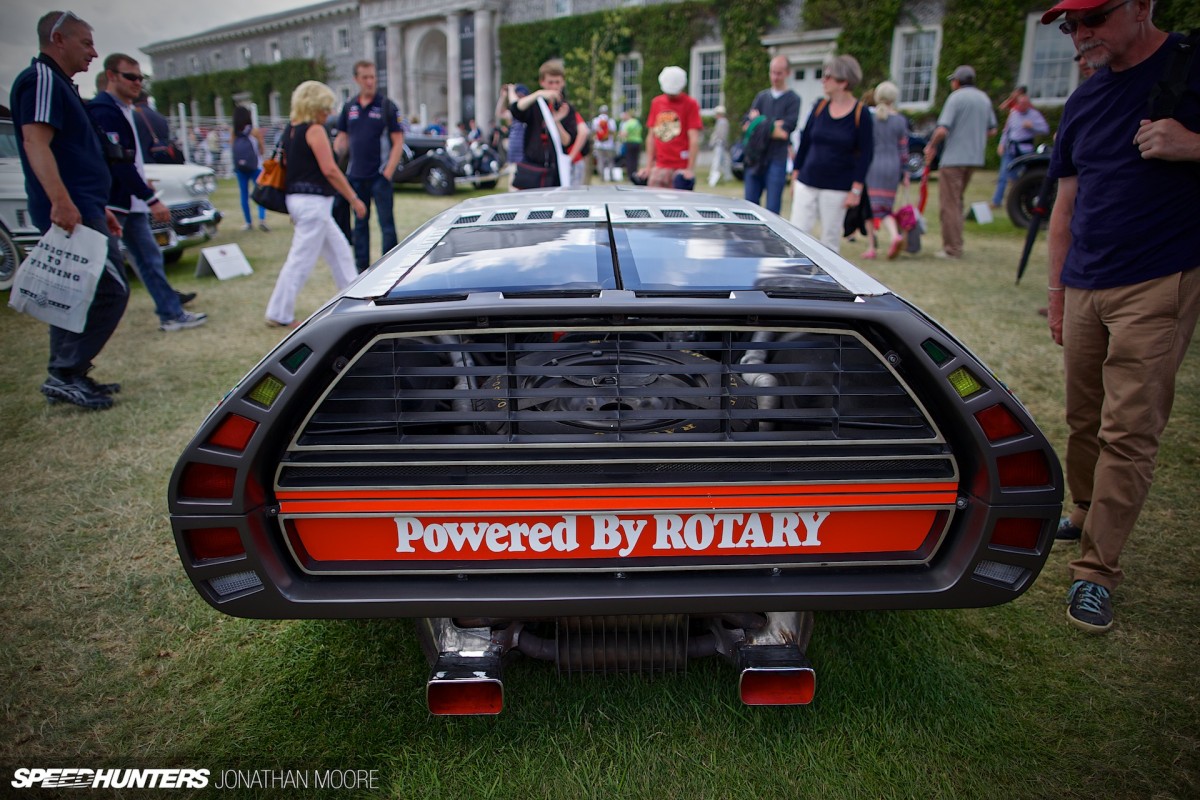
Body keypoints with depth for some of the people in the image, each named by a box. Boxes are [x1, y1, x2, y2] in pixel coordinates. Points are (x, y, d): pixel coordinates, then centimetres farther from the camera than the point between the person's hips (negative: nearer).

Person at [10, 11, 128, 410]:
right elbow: (35, 142, -21)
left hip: (77, 210, 10)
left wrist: (99, 208, 26)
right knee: (111, 291, -12)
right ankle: (66, 374, -8)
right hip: (70, 211, -10)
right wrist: (61, 201, -32)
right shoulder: (41, 78, -8)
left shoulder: (58, 84, 23)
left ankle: (66, 376, 18)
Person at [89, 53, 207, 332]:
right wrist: (152, 200, -23)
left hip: (132, 203, 10)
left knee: (150, 259, 10)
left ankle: (171, 314, 15)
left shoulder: (124, 110, 16)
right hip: (112, 204, -10)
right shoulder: (104, 110, -15)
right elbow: (119, 162, -22)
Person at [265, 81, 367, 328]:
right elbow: (329, 169, -19)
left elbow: (289, 166, 19)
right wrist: (354, 199, -14)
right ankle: (279, 315, 1)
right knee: (301, 260, -4)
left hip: (296, 198, 10)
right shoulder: (315, 130, -12)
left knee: (339, 250, 18)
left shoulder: (289, 130, 14)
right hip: (313, 201, -10)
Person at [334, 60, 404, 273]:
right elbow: (342, 138, 16)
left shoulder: (387, 106, -3)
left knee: (387, 224, -3)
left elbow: (398, 142, -7)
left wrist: (388, 173, -14)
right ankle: (361, 267, 20)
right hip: (356, 176, 5)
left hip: (380, 176, -5)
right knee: (360, 223, 11)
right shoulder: (349, 107, 10)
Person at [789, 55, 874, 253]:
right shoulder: (820, 107, 5)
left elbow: (866, 154, -5)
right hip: (807, 183, 3)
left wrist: (856, 190, -10)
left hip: (837, 188, -3)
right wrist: (796, 175, 9)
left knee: (830, 241, 4)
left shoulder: (860, 115, -6)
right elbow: (805, 142, 11)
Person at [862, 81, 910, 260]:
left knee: (870, 207, 5)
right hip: (892, 167, 2)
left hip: (871, 166, -2)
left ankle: (871, 247, 4)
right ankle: (895, 235, -17)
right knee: (886, 208, 9)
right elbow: (903, 149, 6)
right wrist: (904, 173, 12)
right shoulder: (900, 121, 3)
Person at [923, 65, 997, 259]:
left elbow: (942, 130, -18)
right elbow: (992, 130, 17)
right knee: (957, 201, 18)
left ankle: (953, 248, -3)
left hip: (954, 158, -7)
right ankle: (954, 243, 20)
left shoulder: (956, 98, -10)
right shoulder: (984, 99, 12)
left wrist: (931, 146, -2)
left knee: (950, 203, -3)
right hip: (975, 158, 8)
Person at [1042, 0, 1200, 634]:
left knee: (1128, 432, -6)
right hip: (1085, 288, 6)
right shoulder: (1085, 100, 15)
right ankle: (1086, 515, 34)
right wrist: (1057, 291, 16)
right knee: (1084, 419, 13)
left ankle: (1097, 571, 1)